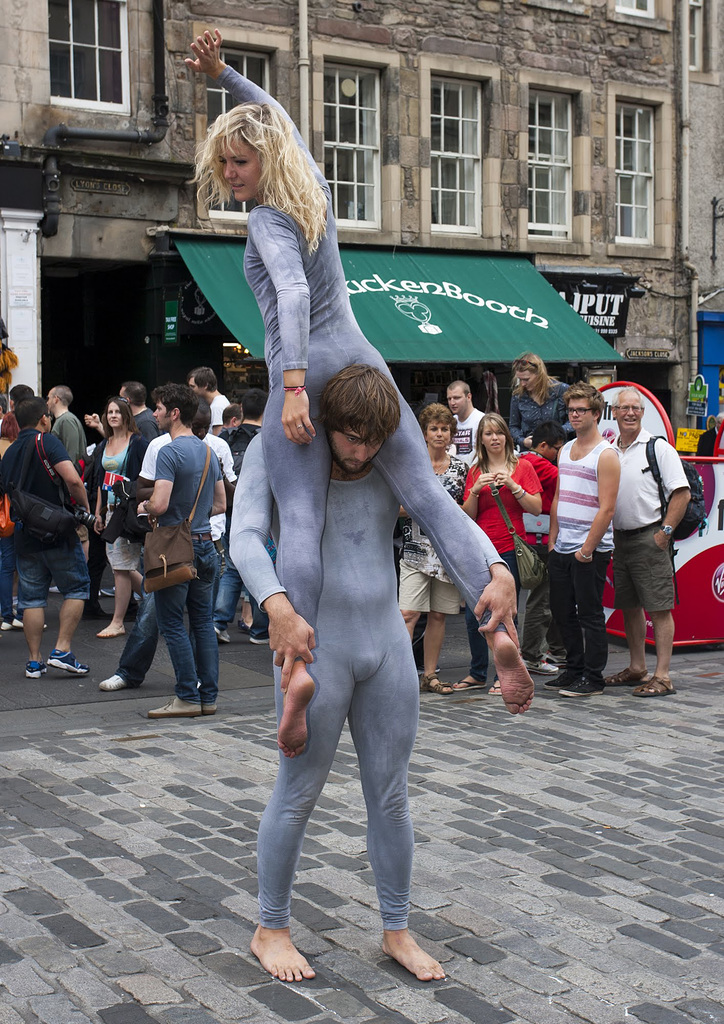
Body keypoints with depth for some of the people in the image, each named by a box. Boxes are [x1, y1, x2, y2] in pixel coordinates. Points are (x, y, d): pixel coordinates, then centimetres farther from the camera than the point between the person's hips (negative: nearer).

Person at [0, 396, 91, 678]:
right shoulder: (46, 442, -10)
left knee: (31, 598, 10)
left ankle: (34, 662, 9)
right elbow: (73, 479, -22)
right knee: (76, 587, 7)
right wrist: (85, 508, -9)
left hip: (24, 536, 6)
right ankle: (62, 650, -2)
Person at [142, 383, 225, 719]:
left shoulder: (169, 452, -14)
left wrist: (144, 506, -2)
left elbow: (160, 503, -22)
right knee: (203, 622, 10)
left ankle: (188, 697, -1)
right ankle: (208, 697, 13)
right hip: (205, 544, 8)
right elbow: (220, 504, 15)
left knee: (172, 624, -1)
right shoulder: (208, 451, 11)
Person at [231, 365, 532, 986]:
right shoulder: (275, 453, -6)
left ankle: (397, 930, 28)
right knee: (297, 795, 5)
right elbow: (246, 537, -17)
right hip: (317, 647, -4)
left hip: (388, 642, 4)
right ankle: (271, 929, 24)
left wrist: (498, 573, -25)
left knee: (391, 796, 12)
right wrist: (280, 609, -35)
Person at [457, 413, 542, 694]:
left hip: (509, 548, -3)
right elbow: (468, 516, 8)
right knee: (473, 615, 4)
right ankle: (477, 673, 18)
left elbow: (537, 508, -3)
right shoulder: (475, 471, 12)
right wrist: (476, 490, -8)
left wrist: (512, 486, -13)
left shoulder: (522, 467, 3)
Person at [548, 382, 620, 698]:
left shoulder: (605, 455, -10)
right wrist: (552, 539, 10)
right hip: (561, 549, 8)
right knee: (562, 611, 14)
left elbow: (606, 508, -15)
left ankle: (593, 678, 7)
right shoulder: (565, 450, 14)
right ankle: (574, 668, 27)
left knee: (590, 614, -1)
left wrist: (587, 548, -17)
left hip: (591, 550, -8)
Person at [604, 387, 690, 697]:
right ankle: (636, 669, 24)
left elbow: (682, 493, -10)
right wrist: (609, 532, 12)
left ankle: (662, 677, -5)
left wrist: (665, 531, -13)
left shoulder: (658, 448, -6)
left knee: (659, 608, -6)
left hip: (649, 537, -6)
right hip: (620, 539, 6)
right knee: (629, 607, 13)